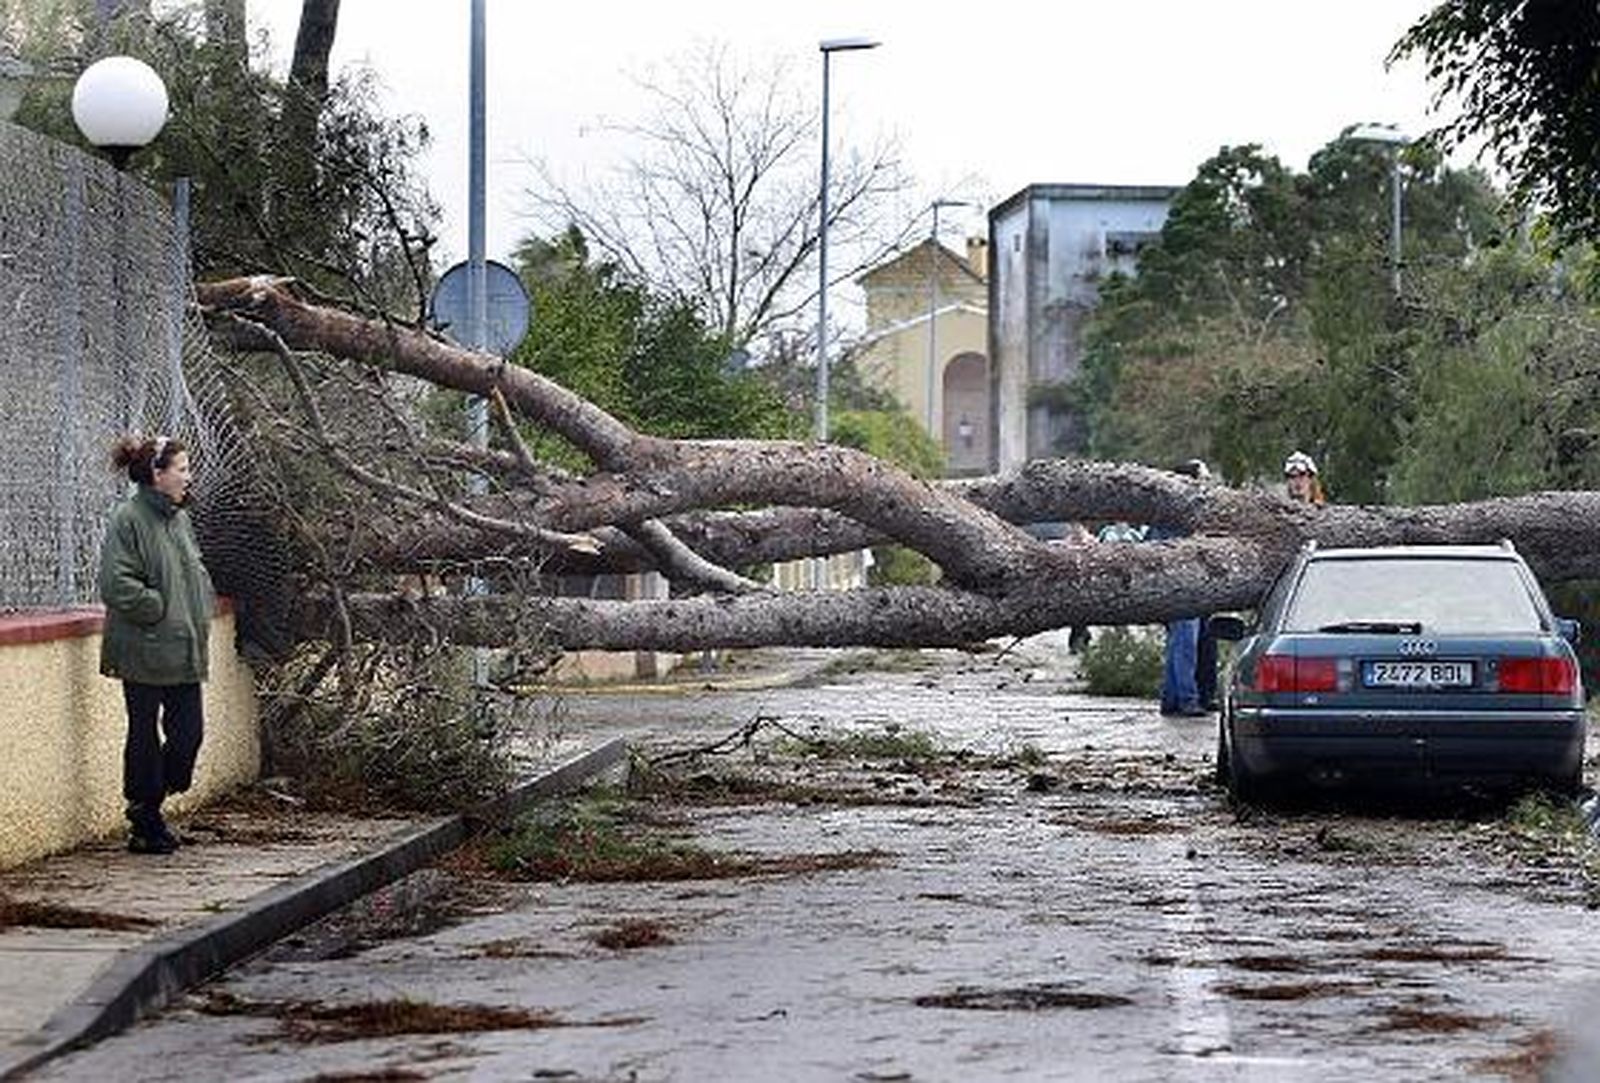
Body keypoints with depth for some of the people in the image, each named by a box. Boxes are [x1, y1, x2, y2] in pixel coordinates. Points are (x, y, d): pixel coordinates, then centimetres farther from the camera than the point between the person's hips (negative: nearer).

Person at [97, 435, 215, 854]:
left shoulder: (179, 518, 13)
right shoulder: (128, 520, -13)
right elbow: (116, 584, -19)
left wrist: (200, 616, 11)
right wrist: (159, 611, -15)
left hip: (184, 650, 8)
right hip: (145, 652, -8)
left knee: (189, 732, 5)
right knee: (145, 735, 2)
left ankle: (146, 806, 22)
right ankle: (146, 823, 13)